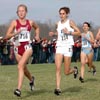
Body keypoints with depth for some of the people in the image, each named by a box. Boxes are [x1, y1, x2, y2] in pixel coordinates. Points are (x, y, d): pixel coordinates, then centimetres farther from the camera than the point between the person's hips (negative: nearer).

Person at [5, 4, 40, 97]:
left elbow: (37, 28, 28)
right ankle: (31, 79, 50)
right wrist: (15, 33, -24)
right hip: (17, 48, 2)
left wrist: (37, 35, 12)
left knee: (20, 66, -23)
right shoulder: (14, 22, -2)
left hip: (27, 47, -2)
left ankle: (19, 89, -26)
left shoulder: (30, 22, 3)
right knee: (24, 68, 17)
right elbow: (7, 36, -9)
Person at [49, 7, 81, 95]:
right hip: (59, 47, 4)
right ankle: (58, 88, -11)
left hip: (68, 47, -4)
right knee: (58, 68, -13)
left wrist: (69, 32, -16)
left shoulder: (70, 22, -3)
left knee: (66, 72, 1)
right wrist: (53, 33, 7)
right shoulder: (58, 24, 10)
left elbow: (79, 32, -3)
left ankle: (75, 70, 35)